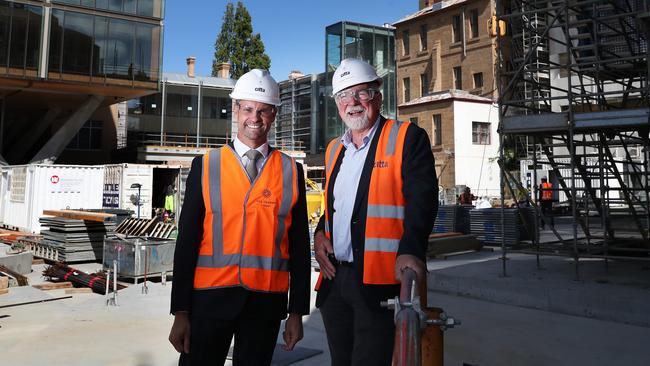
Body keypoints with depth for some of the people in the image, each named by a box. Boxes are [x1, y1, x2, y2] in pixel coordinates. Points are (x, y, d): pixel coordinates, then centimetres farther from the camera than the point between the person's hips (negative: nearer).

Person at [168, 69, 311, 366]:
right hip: (210, 297, -1)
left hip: (267, 301, 1)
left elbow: (299, 246, 5)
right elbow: (187, 240, 0)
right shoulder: (205, 166, 2)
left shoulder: (291, 171, 4)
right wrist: (180, 312, -3)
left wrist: (297, 311, 3)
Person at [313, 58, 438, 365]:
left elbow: (422, 201, -13)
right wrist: (319, 234, 8)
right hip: (334, 278, 7)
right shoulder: (334, 149, 17)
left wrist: (410, 251, -28)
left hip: (379, 280, -6)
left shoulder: (407, 138, -4)